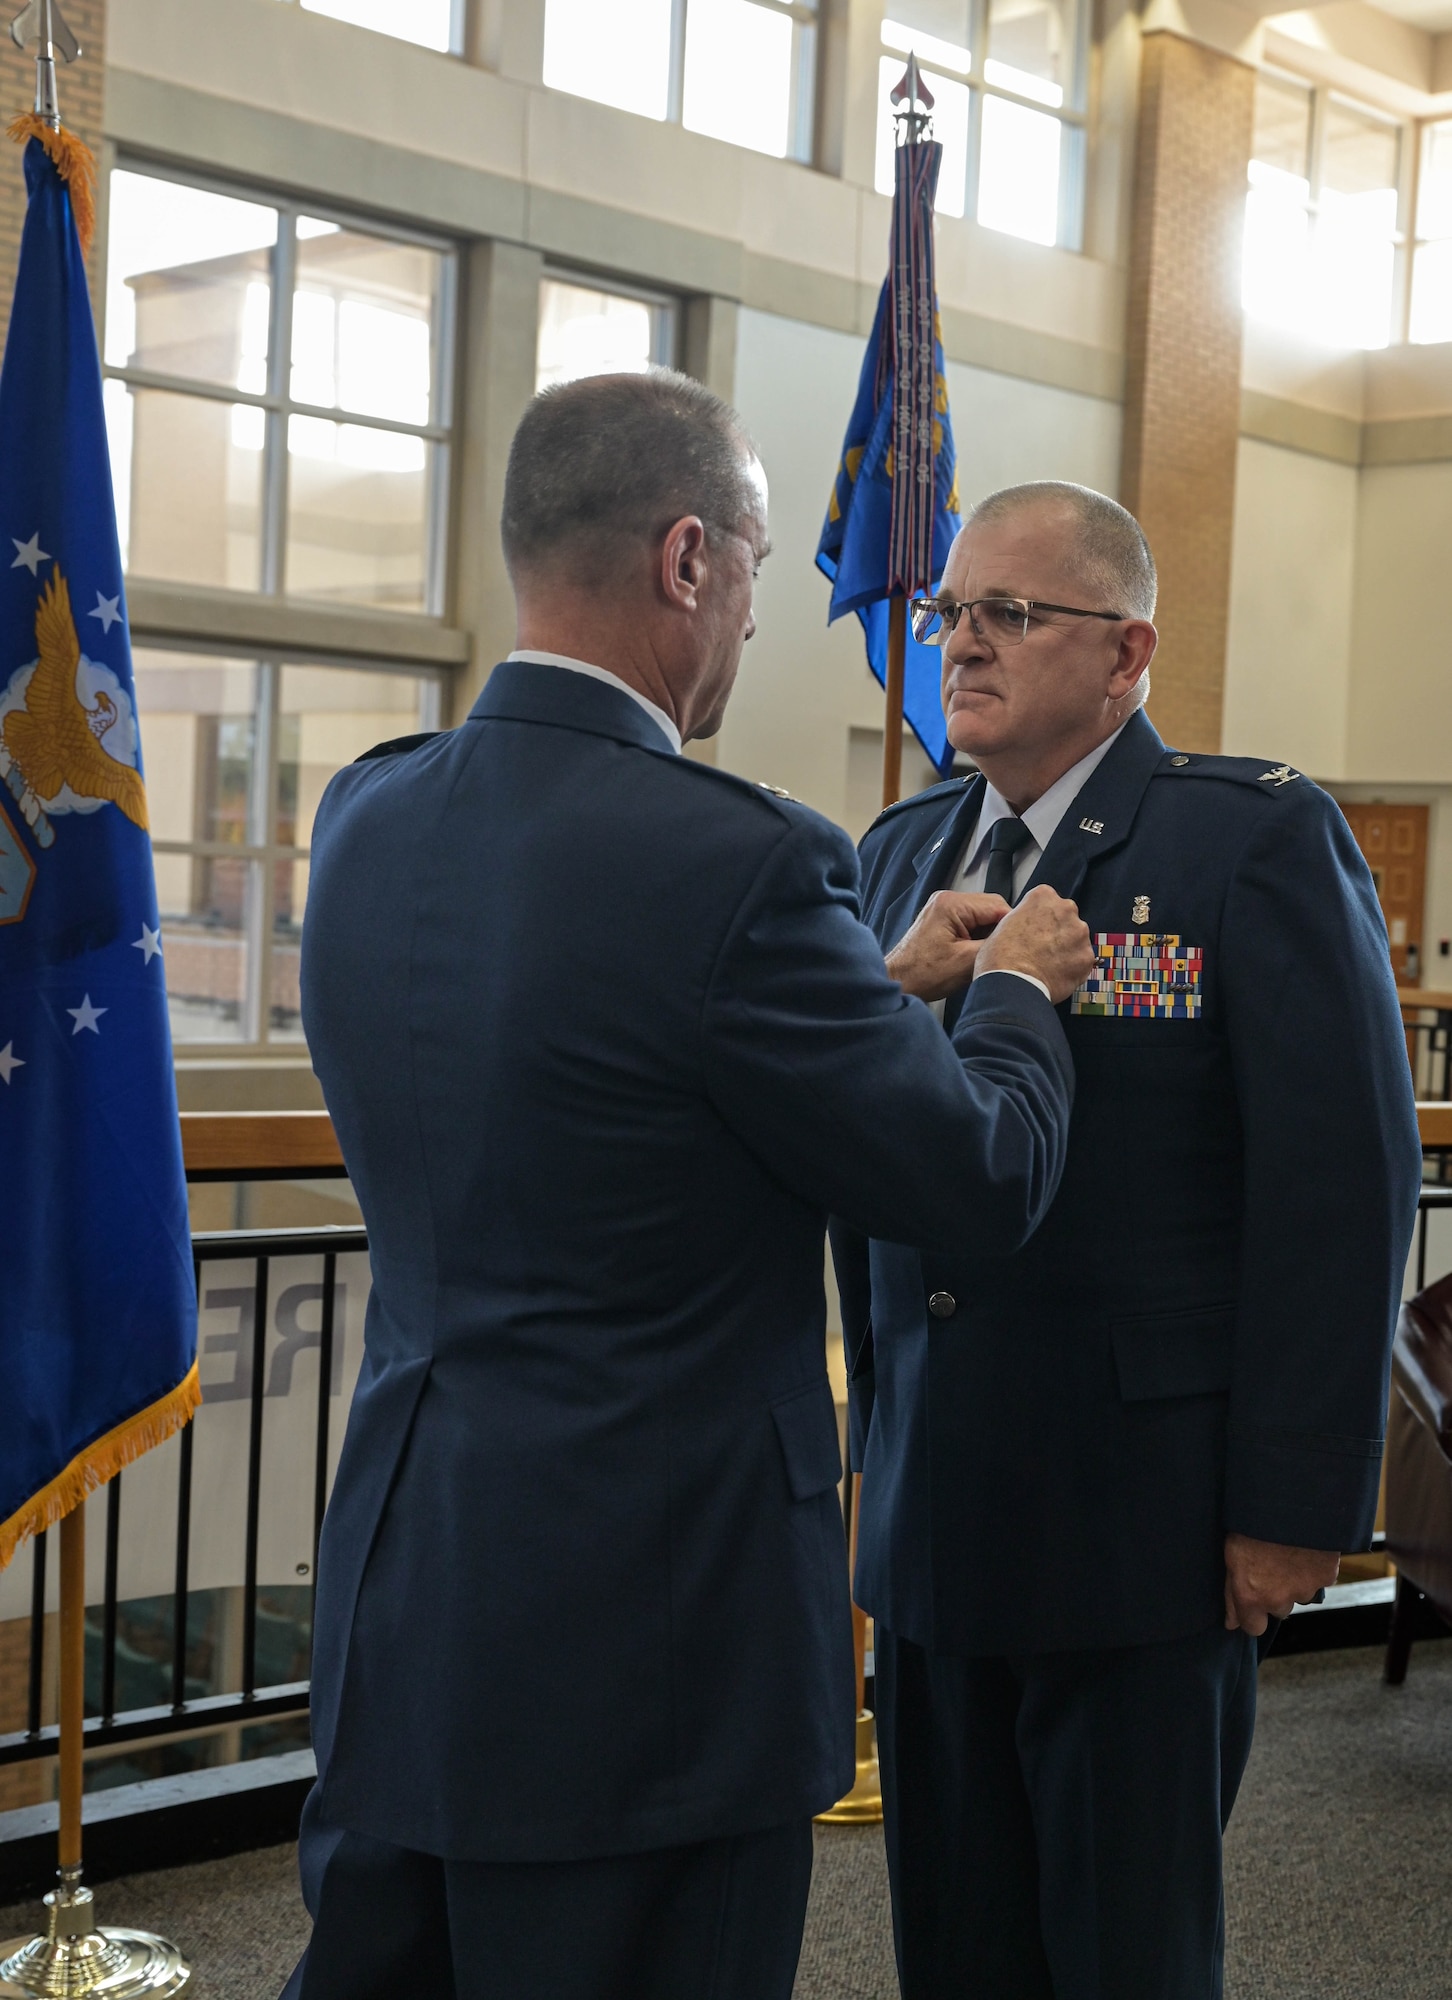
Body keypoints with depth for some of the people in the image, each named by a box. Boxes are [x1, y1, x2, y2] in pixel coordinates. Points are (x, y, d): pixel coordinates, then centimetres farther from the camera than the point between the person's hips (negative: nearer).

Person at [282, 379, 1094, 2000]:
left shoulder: (366, 816, 3)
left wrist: (883, 984, 19)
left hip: (399, 1612, 7)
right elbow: (983, 1183, -10)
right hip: (646, 1628, -7)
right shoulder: (736, 859, -21)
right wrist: (1016, 996, 10)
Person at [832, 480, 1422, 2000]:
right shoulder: (899, 852, 10)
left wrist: (1297, 1502, -14)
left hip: (1143, 1516, -5)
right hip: (929, 1513, 6)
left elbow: (1344, 1179, -12)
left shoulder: (1257, 838, -9)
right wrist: (879, 1415, 15)